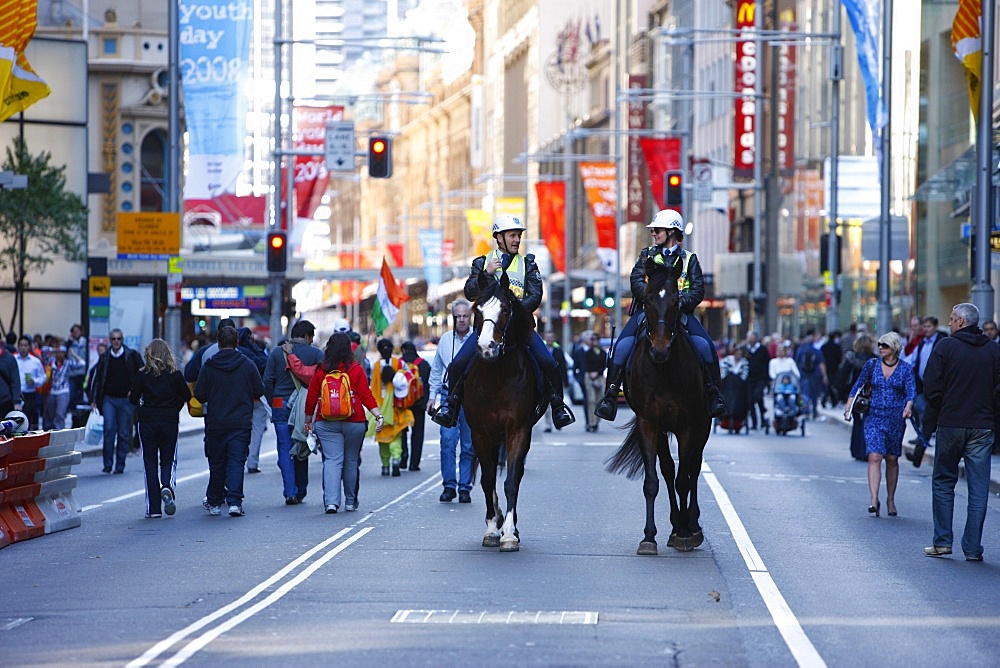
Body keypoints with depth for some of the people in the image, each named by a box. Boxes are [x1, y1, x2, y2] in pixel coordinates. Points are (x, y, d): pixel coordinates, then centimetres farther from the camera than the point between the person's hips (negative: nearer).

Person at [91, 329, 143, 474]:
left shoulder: (132, 356, 1)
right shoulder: (104, 358, 8)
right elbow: (98, 379, 12)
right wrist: (94, 400, 7)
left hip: (126, 400, -1)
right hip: (109, 399, 1)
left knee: (124, 433, 2)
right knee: (109, 429, -12)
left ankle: (120, 465, 10)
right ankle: (108, 464, -6)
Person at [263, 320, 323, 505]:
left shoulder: (277, 352, 4)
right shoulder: (315, 353, -1)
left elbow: (267, 381, 2)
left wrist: (272, 404, 9)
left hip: (281, 405, 0)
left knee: (285, 450, 2)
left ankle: (290, 492, -8)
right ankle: (300, 492, 17)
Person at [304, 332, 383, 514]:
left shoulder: (321, 371, 0)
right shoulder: (356, 370, -2)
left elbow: (311, 398, 4)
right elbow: (366, 396, -7)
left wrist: (308, 421, 15)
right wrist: (378, 415, -6)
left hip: (326, 423, 0)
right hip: (354, 423, 0)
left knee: (332, 460, -4)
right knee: (351, 461, 13)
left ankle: (331, 501, -20)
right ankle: (350, 502, 22)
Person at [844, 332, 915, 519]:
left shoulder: (905, 369, 0)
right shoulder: (872, 365, 5)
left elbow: (911, 391, -11)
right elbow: (857, 386, 11)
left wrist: (908, 407, -31)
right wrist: (849, 407, 1)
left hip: (896, 419, 0)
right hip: (874, 417, 0)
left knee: (892, 459, 9)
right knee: (874, 457, -15)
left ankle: (890, 499, 23)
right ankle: (874, 500, -21)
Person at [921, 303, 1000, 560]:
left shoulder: (945, 347, -6)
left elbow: (930, 387, -8)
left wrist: (944, 409, 8)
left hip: (951, 424, -2)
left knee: (943, 482, 12)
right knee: (979, 489, 4)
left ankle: (942, 541, 10)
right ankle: (972, 548, 3)